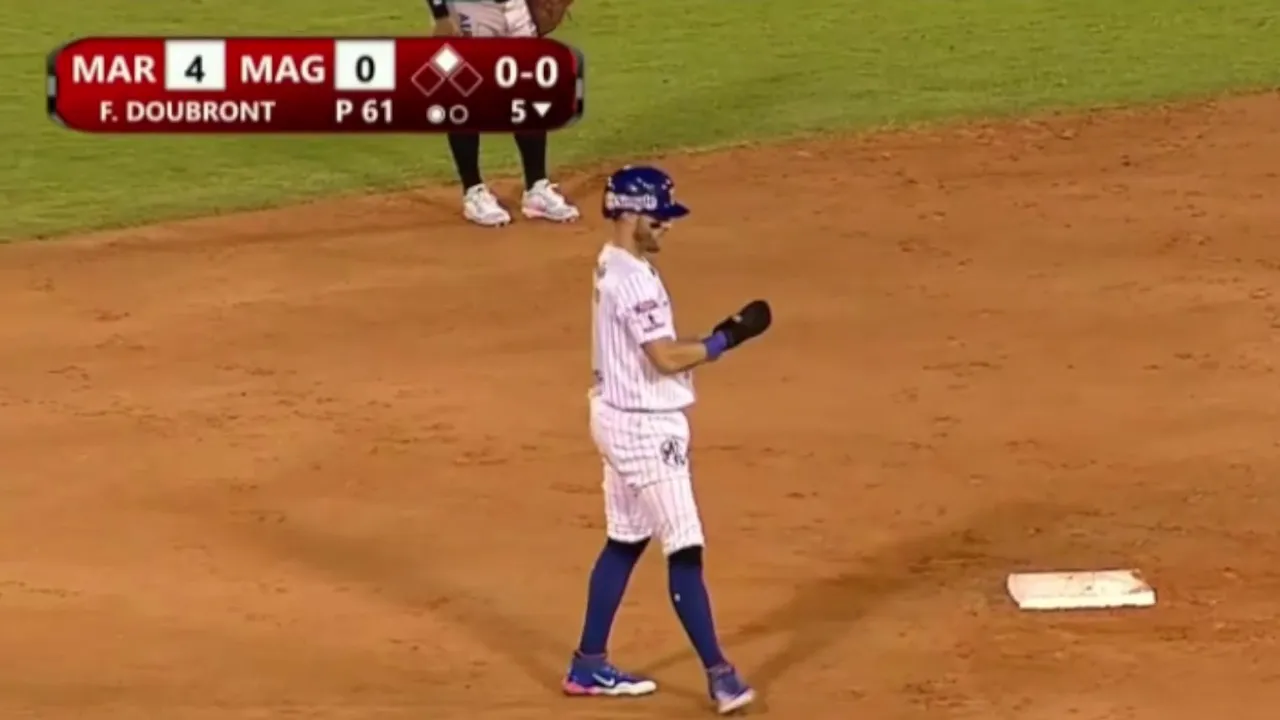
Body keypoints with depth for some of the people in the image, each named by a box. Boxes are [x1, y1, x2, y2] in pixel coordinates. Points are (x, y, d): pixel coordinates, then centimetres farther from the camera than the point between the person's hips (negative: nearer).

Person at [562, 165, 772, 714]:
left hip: (620, 417, 10)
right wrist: (728, 338, -19)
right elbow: (666, 358, -26)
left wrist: (713, 339, 6)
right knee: (684, 550, -6)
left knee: (625, 542, 17)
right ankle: (717, 673, -3)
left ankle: (589, 666, 22)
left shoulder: (613, 268, 10)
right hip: (644, 426, -10)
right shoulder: (634, 279, -21)